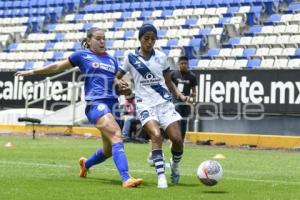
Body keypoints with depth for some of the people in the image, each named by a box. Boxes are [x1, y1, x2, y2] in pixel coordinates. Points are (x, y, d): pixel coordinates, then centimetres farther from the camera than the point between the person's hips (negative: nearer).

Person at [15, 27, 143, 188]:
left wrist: (124, 89, 2)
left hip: (112, 104, 6)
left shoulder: (111, 60, 20)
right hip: (95, 103, -6)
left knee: (109, 150, 11)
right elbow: (58, 66, 17)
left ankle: (86, 164, 42)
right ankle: (126, 179, -36)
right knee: (117, 137, -26)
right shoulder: (82, 55, 8)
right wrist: (32, 72, 20)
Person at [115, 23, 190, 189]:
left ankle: (175, 165, 22)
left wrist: (180, 95, 2)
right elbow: (116, 77, 10)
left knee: (177, 139, -9)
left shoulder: (161, 57, 9)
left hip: (164, 102, 2)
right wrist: (118, 82, -14)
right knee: (156, 136, -26)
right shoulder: (130, 57, 3)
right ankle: (161, 177, -22)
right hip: (145, 104, -2)